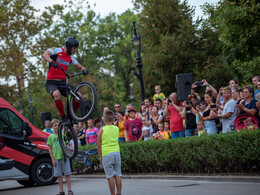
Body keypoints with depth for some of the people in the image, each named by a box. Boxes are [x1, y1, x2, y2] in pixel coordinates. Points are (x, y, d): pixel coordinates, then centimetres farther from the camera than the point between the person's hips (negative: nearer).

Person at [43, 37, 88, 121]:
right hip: (51, 83, -5)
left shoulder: (70, 58, 13)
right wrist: (52, 62, -41)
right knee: (57, 94, -37)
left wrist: (84, 70, -9)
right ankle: (63, 117, -22)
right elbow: (45, 55, -20)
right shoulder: (56, 51, -3)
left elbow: (80, 67, 16)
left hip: (62, 83, 6)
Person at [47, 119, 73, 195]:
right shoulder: (51, 137, 4)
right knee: (59, 175, 4)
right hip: (56, 158, 0)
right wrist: (52, 159, -3)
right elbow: (50, 149, 5)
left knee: (67, 174, -1)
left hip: (64, 156, 0)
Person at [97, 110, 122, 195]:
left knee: (110, 176, -2)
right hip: (116, 152, 4)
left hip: (106, 153, -4)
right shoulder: (117, 129, 6)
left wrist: (100, 156, 8)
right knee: (118, 175, 6)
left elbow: (99, 145, -1)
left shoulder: (102, 130, -4)